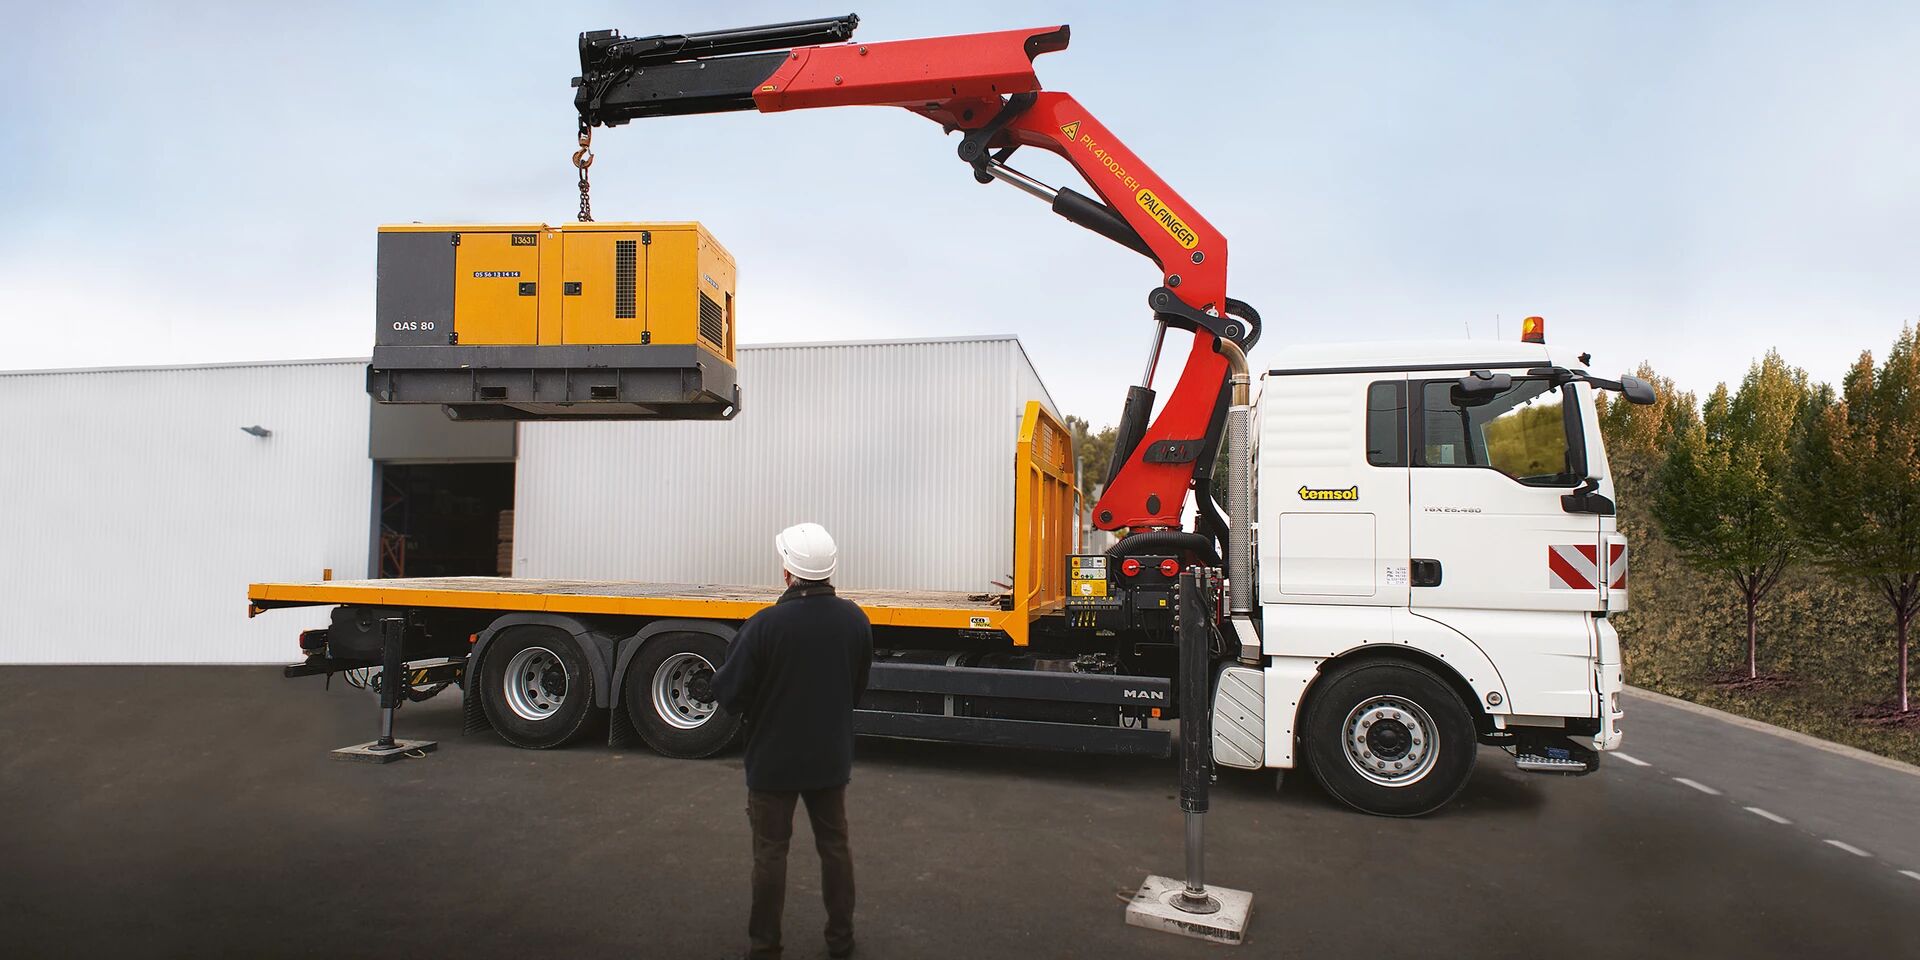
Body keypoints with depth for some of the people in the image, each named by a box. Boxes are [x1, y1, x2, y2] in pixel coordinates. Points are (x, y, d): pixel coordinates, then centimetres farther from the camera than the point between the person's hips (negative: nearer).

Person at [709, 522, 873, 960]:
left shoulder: (766, 625, -24)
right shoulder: (855, 620, -9)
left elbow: (728, 693, -16)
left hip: (773, 759, -4)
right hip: (831, 757, 4)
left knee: (770, 852, 12)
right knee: (835, 846, 18)